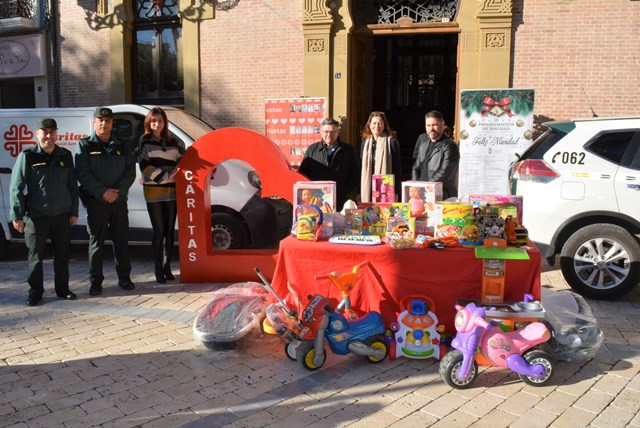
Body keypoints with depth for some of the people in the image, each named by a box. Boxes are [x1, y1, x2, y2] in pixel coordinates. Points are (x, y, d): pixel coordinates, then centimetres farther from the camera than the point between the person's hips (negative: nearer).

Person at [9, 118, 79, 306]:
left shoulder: (65, 156, 6)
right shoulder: (27, 156, -4)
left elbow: (73, 186, 11)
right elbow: (16, 187, -5)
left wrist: (74, 211, 8)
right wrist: (16, 215, -9)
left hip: (62, 215, 3)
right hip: (36, 216, -3)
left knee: (62, 254, 10)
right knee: (35, 255, 4)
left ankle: (62, 289, 22)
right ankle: (35, 291, 16)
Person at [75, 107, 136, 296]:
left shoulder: (121, 146, 11)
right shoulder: (85, 145, 3)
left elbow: (130, 171, 4)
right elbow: (82, 174, -6)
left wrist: (118, 191, -10)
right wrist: (103, 192, -15)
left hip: (119, 201, 2)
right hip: (95, 201, -2)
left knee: (121, 241, 7)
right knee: (96, 242, 2)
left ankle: (124, 278, 18)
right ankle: (96, 282, 9)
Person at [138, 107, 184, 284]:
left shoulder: (171, 142, 13)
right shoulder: (145, 142, 1)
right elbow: (146, 168, -7)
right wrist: (167, 176, -14)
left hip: (171, 192, 4)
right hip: (154, 193, -4)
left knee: (169, 231, 7)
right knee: (159, 231, -2)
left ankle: (167, 267, 17)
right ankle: (159, 269, 7)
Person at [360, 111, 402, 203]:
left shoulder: (392, 141, -1)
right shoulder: (365, 142, 12)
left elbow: (397, 168, -2)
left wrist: (396, 192, -7)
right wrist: (359, 192, 11)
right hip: (367, 188, 4)